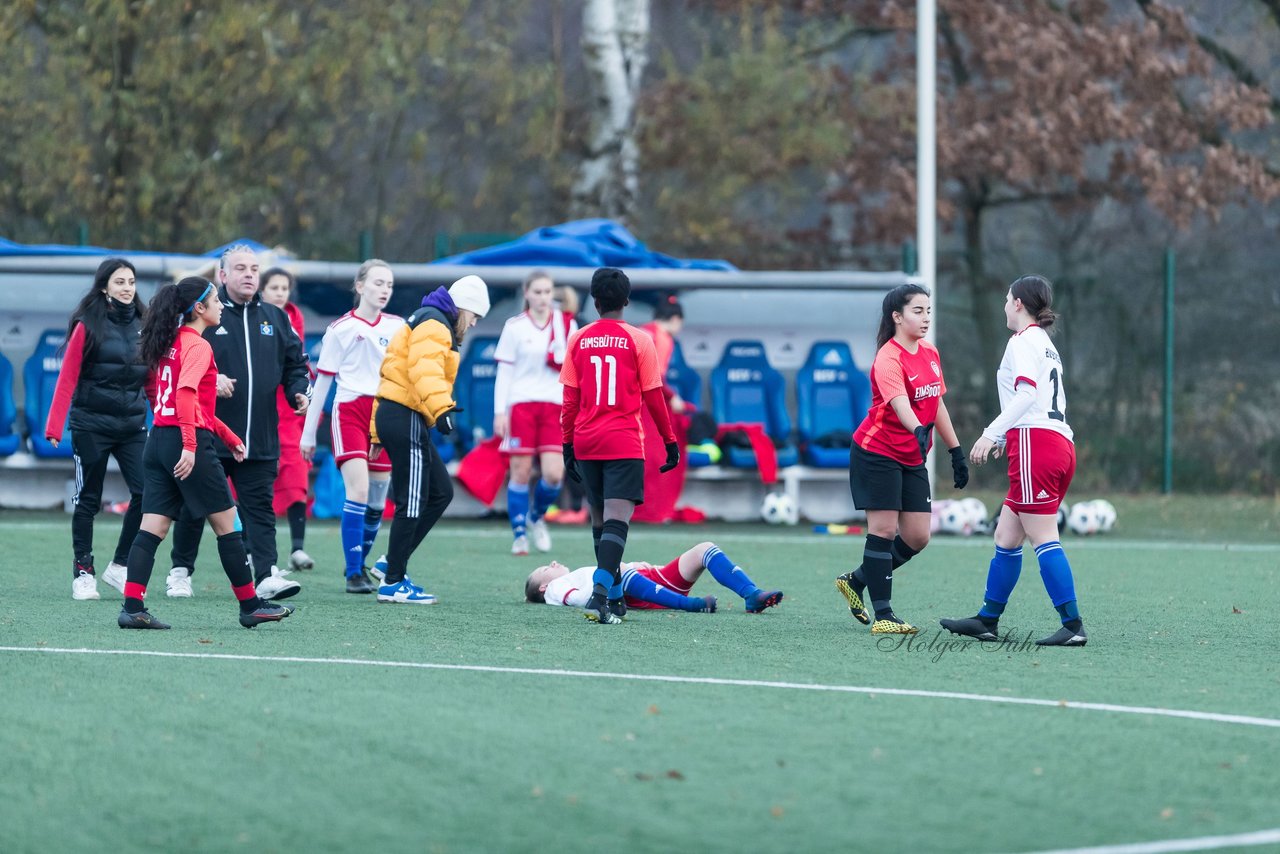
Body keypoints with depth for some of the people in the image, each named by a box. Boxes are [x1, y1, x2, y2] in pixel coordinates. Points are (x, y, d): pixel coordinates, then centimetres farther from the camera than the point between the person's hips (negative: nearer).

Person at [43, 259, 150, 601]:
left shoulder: (143, 324, 7)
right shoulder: (88, 326, -4)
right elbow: (68, 378, -6)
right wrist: (54, 426, -13)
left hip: (133, 424, 3)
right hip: (92, 424, -3)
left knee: (146, 492, -9)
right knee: (88, 501, 4)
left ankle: (119, 566, 6)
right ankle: (83, 573, 13)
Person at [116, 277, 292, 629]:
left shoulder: (172, 343, 18)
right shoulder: (197, 346, -10)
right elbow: (186, 394, -24)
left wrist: (228, 437, 31)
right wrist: (190, 445, -29)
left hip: (158, 442, 8)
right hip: (185, 442, -8)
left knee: (152, 528, 2)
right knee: (226, 524, 3)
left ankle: (132, 608, -7)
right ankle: (250, 606, 10)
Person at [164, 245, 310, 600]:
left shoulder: (275, 318, 12)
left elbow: (295, 364, 18)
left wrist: (299, 391, 0)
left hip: (260, 438, 3)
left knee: (259, 508, -3)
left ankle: (267, 575, -10)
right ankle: (180, 572, 21)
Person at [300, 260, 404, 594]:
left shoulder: (398, 327, 9)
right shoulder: (341, 329, 0)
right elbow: (322, 381, 4)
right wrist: (309, 431, 4)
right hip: (349, 412, -4)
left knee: (377, 501, 5)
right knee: (358, 491, -17)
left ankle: (359, 564, 23)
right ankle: (353, 574, -15)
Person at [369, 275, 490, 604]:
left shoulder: (428, 323, 25)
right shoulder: (434, 326, -9)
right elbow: (425, 370, -27)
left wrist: (379, 434, 30)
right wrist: (441, 408, -43)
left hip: (390, 416, 11)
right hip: (406, 419, -11)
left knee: (441, 492, 12)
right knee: (412, 502, -6)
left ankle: (393, 564, 13)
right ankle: (393, 583, -2)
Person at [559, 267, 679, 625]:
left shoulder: (578, 340, 5)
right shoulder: (638, 341, -3)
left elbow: (570, 400, 7)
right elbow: (653, 398, 0)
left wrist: (568, 445, 15)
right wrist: (670, 442, 10)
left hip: (585, 443, 4)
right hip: (624, 444, -3)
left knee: (600, 518, 15)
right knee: (617, 518, -10)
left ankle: (614, 597, 21)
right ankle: (601, 591, -29)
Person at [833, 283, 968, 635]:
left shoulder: (930, 354, 7)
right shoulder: (888, 359, -19)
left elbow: (937, 405, 17)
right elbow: (900, 403, -36)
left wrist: (956, 451, 17)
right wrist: (919, 431, -54)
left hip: (912, 459, 8)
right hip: (876, 453, -8)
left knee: (917, 536, 4)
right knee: (884, 529, -8)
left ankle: (857, 580, 24)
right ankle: (882, 615, -5)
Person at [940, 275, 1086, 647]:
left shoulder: (1023, 341, -3)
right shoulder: (1046, 344, 24)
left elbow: (1026, 393, -16)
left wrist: (991, 434, -19)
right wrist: (1002, 437, 36)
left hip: (1035, 445, -9)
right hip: (1060, 445, 9)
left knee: (1043, 539, -11)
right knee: (1005, 537, 14)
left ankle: (1073, 625, -16)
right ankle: (987, 620, 18)